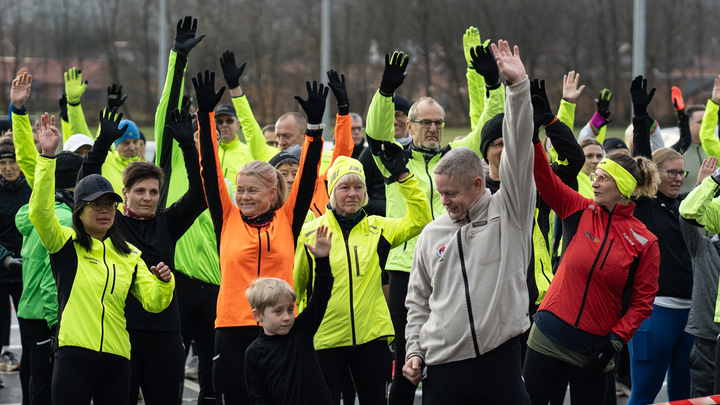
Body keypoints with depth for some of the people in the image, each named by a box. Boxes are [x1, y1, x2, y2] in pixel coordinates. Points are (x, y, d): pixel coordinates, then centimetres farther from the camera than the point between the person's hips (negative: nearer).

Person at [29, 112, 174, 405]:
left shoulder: (128, 255, 15)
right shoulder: (66, 243, 3)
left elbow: (154, 302, 10)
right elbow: (40, 211, -15)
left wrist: (163, 283, -14)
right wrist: (48, 155, -23)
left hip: (116, 358, 4)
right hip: (74, 355, -4)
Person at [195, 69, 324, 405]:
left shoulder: (286, 220, 5)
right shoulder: (228, 220, 6)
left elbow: (308, 176, 2)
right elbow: (210, 172, 3)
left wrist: (314, 124, -6)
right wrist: (205, 115, -2)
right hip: (233, 329, 1)